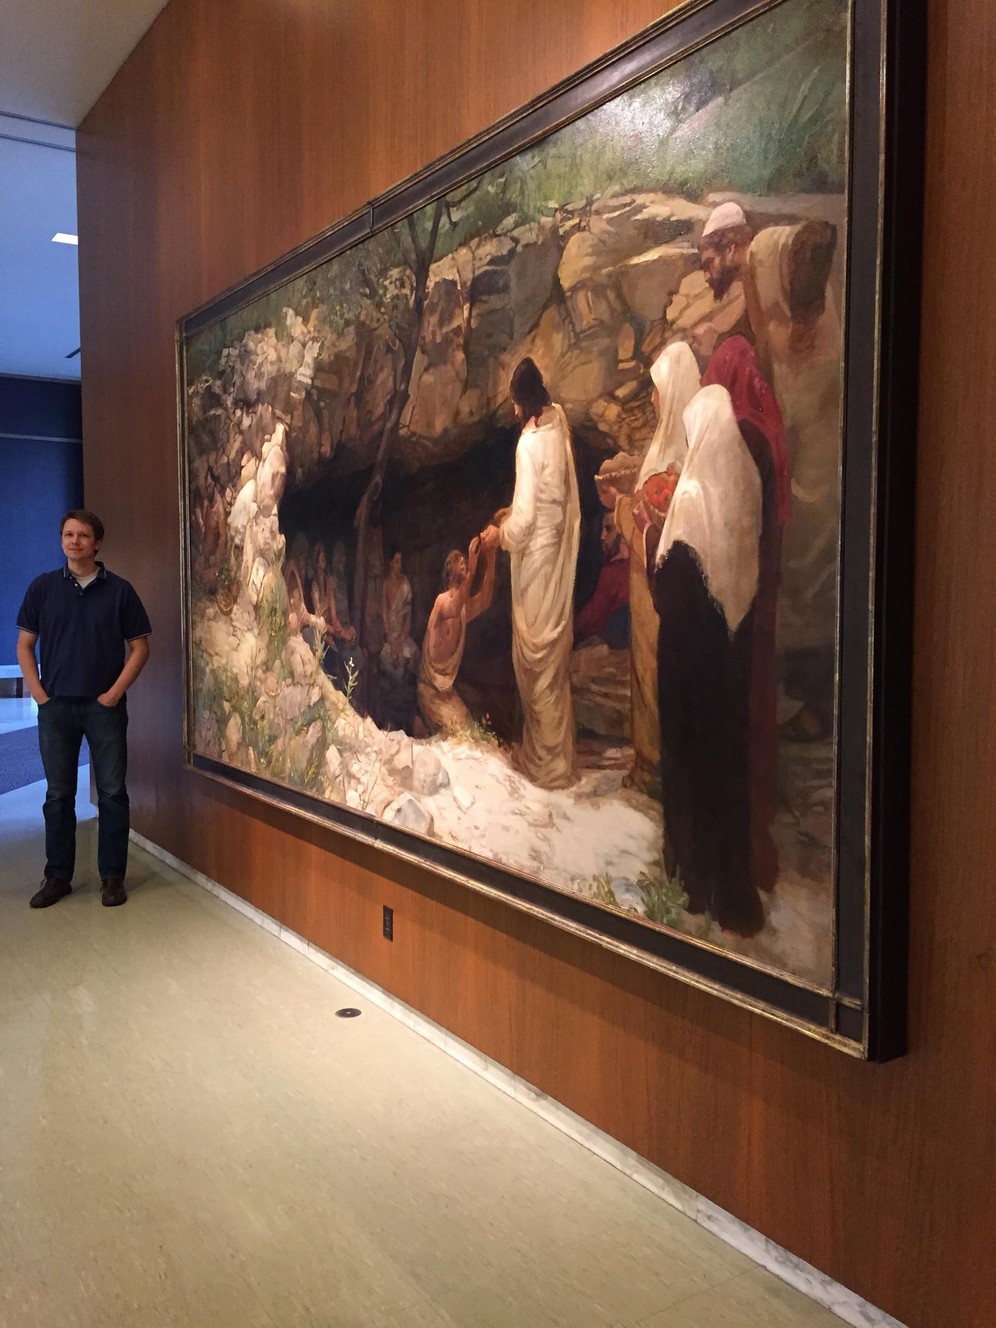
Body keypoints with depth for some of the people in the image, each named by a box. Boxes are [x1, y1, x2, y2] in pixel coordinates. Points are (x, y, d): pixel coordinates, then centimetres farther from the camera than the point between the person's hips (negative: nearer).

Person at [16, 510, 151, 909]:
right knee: (58, 794, 8)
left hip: (105, 706, -1)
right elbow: (24, 645, 7)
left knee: (112, 793, 3)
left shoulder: (119, 590, -1)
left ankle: (112, 876, 13)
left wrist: (115, 692, -7)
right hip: (56, 706, 1)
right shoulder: (42, 587, 3)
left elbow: (139, 647, 2)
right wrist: (38, 693, -2)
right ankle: (58, 876, 19)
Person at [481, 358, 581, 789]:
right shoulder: (560, 422, 2)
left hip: (537, 557, -8)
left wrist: (499, 535, -5)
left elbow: (525, 518, -22)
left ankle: (545, 761, 17)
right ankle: (555, 749, 32)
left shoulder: (529, 443, -23)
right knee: (555, 652, 18)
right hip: (561, 552, 8)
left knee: (537, 657, 5)